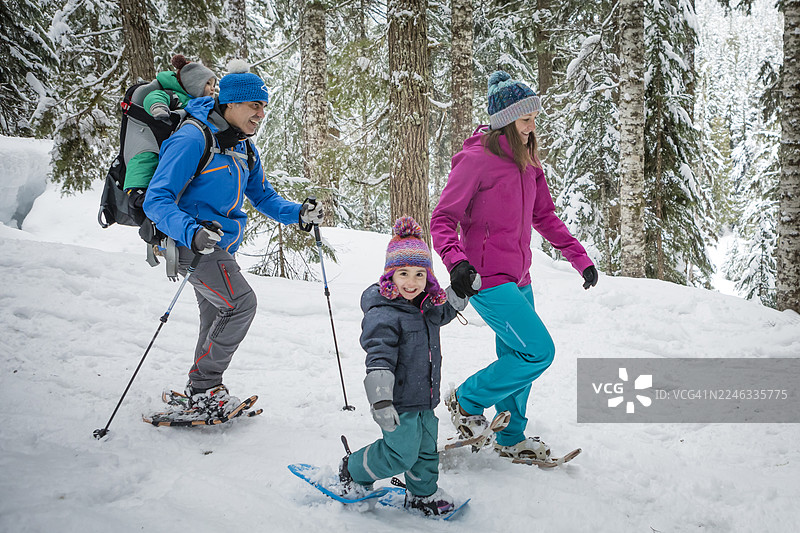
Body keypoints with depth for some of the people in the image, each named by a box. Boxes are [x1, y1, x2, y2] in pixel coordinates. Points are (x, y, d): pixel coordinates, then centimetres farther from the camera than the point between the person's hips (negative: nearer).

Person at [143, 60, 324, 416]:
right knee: (241, 302, -16)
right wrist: (192, 232, -42)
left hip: (221, 245, 9)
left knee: (219, 314, 15)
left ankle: (201, 391, 33)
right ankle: (204, 388, -2)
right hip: (191, 245, -9)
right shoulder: (192, 139, -20)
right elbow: (157, 199, -25)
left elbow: (263, 197, 16)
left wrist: (298, 214, -3)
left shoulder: (243, 149, 7)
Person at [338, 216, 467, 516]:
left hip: (424, 398, 8)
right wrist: (381, 400, -37)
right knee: (401, 453, -3)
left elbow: (445, 311, 30)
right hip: (399, 402, -8)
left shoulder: (425, 308, 6)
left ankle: (423, 494, 36)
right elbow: (379, 360, -29)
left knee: (426, 449, 16)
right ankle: (353, 471, 19)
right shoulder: (383, 315, -22)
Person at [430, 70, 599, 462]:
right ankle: (467, 400, 6)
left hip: (518, 279, 8)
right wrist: (456, 261, -31)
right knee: (539, 352, -11)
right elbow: (443, 219, -14)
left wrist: (580, 257, 15)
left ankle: (511, 439, 31)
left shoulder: (526, 161, 11)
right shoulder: (476, 160, -14)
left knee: (516, 360, 14)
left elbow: (544, 216, 19)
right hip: (488, 280, -8)